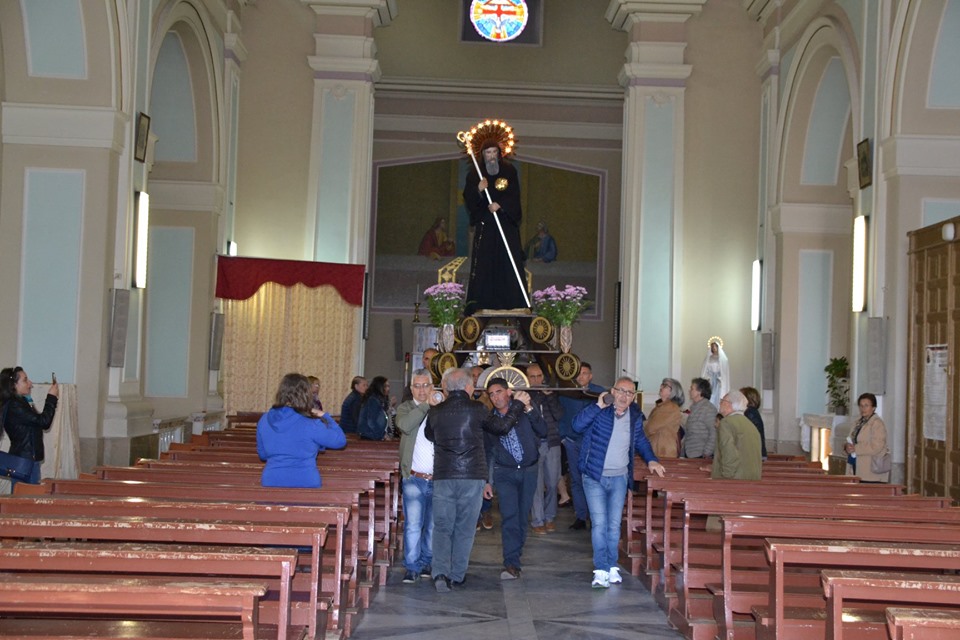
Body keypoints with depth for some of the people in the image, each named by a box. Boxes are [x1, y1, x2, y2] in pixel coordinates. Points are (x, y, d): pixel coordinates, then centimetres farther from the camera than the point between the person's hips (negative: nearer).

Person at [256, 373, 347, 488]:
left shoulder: (264, 420, -1)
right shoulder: (310, 425, -15)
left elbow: (262, 454, 11)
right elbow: (340, 440, -4)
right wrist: (325, 417, 6)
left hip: (271, 483, 4)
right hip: (304, 483, -4)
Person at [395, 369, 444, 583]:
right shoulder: (405, 408, 6)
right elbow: (405, 426, -18)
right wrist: (426, 405, -18)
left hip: (439, 479, 2)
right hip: (414, 478, -2)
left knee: (433, 525, 10)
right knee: (413, 525, -6)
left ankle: (427, 563, 23)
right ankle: (412, 567, 2)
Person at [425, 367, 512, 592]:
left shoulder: (435, 412, 0)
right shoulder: (477, 409, -5)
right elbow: (502, 428, 8)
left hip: (443, 476, 1)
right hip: (472, 476, -1)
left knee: (442, 526, 7)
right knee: (465, 528, 11)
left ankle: (441, 573, -11)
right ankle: (457, 575, 16)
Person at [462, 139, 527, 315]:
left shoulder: (509, 171, 7)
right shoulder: (474, 175, 7)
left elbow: (514, 196, 0)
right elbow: (468, 199, 0)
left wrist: (500, 205, -17)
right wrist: (479, 190, -18)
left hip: (507, 223, 0)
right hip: (484, 225, 0)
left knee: (510, 262, -4)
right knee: (483, 265, -6)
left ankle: (513, 302, -2)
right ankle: (479, 304, -6)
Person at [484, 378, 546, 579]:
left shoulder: (525, 409, 0)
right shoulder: (490, 419, 5)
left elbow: (542, 431, -12)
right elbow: (486, 451, 10)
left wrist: (529, 409, -21)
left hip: (529, 471, 1)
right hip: (504, 472, 0)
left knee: (523, 516, 5)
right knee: (509, 516, -13)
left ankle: (515, 554, 21)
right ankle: (512, 564, -17)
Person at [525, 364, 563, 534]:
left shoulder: (551, 393, 9)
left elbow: (559, 415, -4)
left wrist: (549, 396, -13)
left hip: (552, 443, 3)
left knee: (552, 483, 8)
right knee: (537, 484, -4)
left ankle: (550, 517, 22)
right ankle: (537, 521, 5)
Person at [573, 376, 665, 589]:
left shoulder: (635, 416, 5)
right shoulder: (599, 411, -9)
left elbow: (641, 441, 23)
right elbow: (577, 425, -25)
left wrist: (651, 460, 11)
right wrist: (598, 406, -29)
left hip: (619, 478, 4)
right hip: (595, 477, -4)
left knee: (614, 525, 8)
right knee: (599, 524, -9)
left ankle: (612, 567, 18)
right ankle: (601, 570, -6)